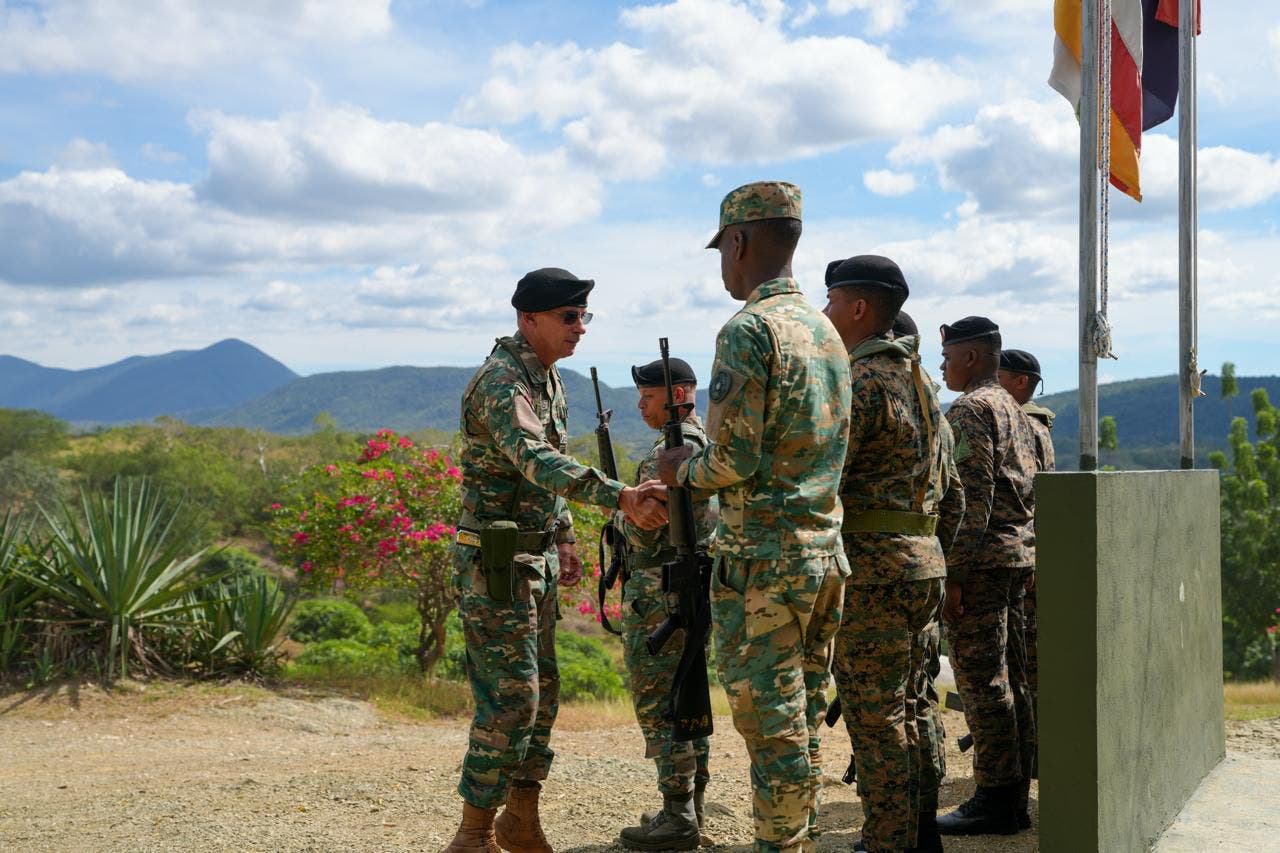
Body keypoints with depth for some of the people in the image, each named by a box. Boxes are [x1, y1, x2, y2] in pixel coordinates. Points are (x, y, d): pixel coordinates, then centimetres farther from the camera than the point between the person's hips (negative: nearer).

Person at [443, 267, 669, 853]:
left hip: (535, 559, 10)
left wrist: (564, 537, 19)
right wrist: (620, 497, -46)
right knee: (511, 698, -8)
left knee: (542, 693, 13)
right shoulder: (500, 381, -19)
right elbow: (536, 459, -36)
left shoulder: (549, 379, 12)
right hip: (496, 562, -9)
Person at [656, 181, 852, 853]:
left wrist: (682, 470, 1)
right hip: (825, 552, 9)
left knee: (770, 722, -2)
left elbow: (734, 460, -20)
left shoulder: (750, 330, -14)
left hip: (760, 558, -8)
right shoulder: (827, 331, 13)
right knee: (804, 716, 15)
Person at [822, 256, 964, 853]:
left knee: (875, 714, -4)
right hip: (924, 564, 10)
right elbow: (952, 491, 21)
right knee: (914, 704, 14)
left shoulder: (862, 381, -13)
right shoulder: (919, 379, 17)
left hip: (871, 568, -10)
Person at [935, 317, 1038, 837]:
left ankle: (994, 800, -3)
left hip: (979, 561, -10)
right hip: (1017, 558, 10)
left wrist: (951, 572, -20)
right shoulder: (1015, 412, 19)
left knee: (982, 682, -6)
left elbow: (971, 496, -20)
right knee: (1009, 680, 12)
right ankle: (1015, 795, 17)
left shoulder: (968, 410, -11)